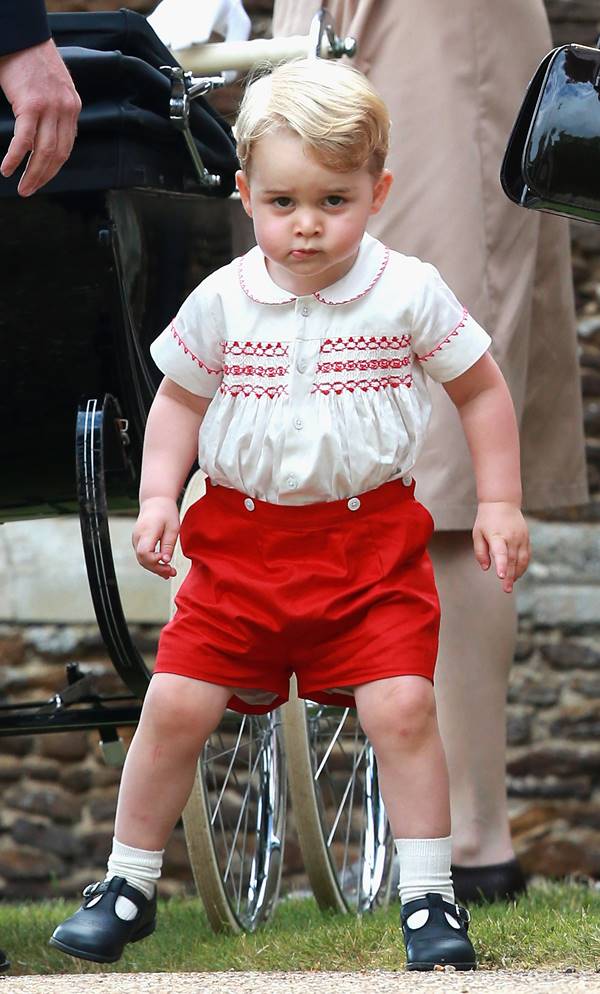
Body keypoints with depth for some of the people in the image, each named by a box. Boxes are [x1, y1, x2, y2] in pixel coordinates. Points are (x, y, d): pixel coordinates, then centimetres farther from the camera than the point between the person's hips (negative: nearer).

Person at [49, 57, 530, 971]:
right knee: (177, 703, -4)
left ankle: (429, 898, 1)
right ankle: (128, 886, 14)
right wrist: (158, 497, 0)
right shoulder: (223, 302, -2)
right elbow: (180, 399, 13)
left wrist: (499, 503, 3)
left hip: (372, 539, -1)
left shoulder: (410, 293, -5)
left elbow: (482, 390, 7)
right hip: (241, 541, 2)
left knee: (402, 706, -14)